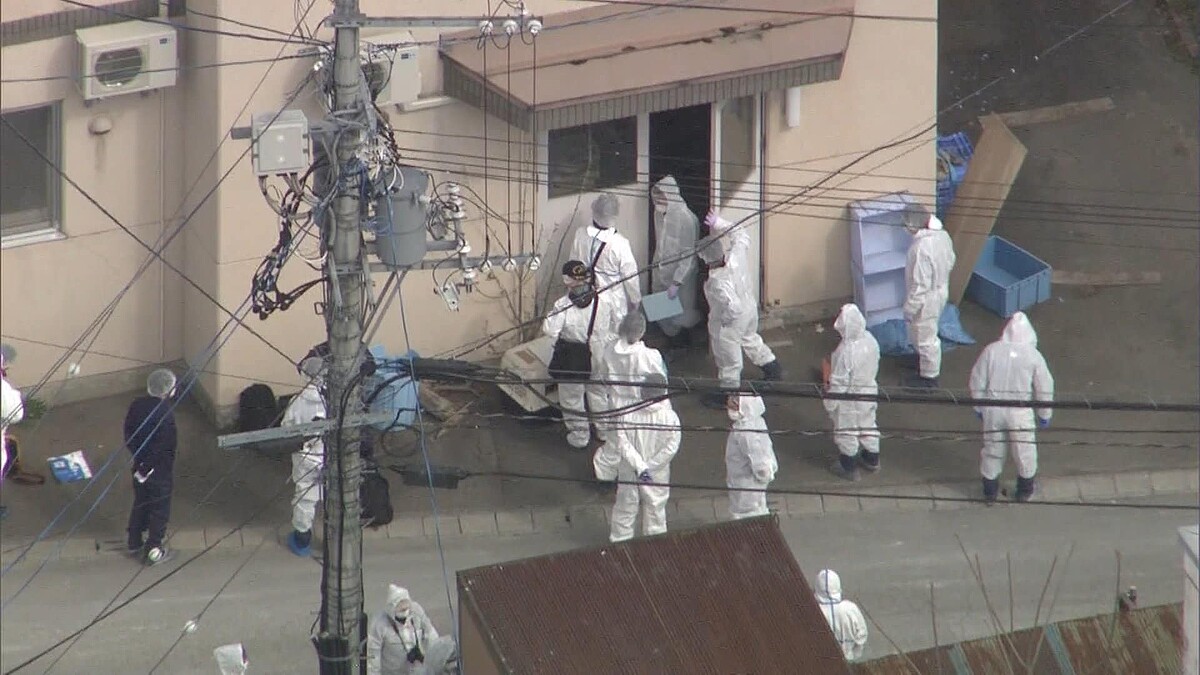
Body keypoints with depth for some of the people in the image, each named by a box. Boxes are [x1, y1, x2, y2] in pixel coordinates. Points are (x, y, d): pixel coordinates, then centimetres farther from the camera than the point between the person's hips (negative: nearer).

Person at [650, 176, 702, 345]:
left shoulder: (686, 219, -26)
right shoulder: (659, 214, -3)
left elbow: (688, 256, -22)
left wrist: (676, 283, -23)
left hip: (680, 276, -6)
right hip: (661, 275, 6)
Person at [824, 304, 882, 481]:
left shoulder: (845, 351, -35)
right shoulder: (870, 341, -15)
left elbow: (838, 382, -26)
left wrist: (830, 403, -12)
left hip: (849, 400, -7)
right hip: (869, 392, 7)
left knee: (846, 433, 15)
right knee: (867, 425, 27)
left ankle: (849, 468, 32)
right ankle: (872, 460, 46)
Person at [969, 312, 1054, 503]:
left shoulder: (991, 351, -9)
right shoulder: (1033, 356, -12)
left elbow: (977, 382, -1)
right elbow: (1044, 388, -5)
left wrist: (979, 407, 14)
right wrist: (1044, 414, 9)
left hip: (993, 410, 2)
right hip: (1020, 414, -2)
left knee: (992, 450, 19)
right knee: (1025, 451, 19)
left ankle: (990, 490, 33)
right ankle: (1025, 491, 33)